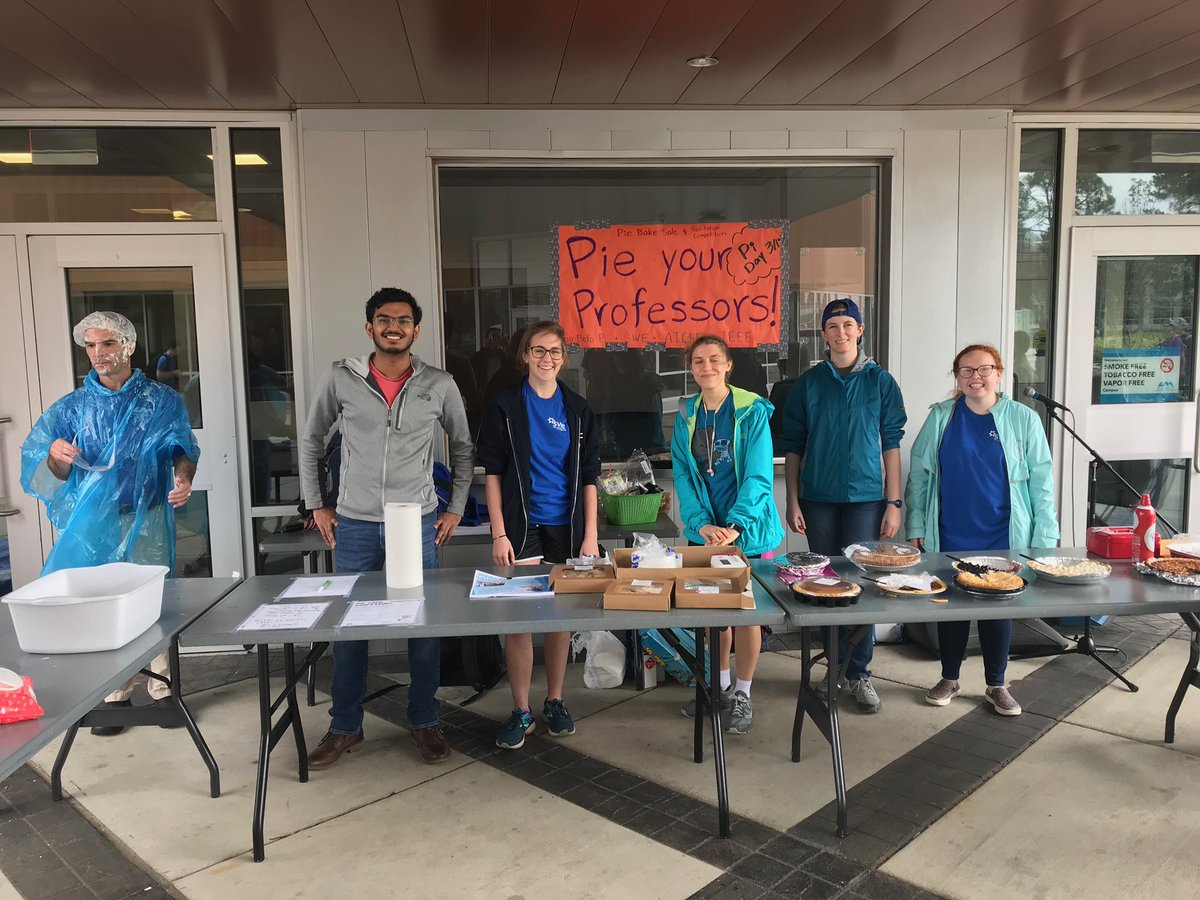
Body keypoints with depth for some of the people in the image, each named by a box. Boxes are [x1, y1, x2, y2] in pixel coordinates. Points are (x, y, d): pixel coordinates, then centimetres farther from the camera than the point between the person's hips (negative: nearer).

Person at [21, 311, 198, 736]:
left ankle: (163, 688, 14)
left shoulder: (162, 401, 4)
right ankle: (115, 695, 18)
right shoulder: (72, 407, 8)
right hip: (93, 524, 2)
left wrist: (183, 477, -18)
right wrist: (57, 458, -16)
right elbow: (48, 474, 7)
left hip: (147, 521, -1)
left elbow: (181, 449, 4)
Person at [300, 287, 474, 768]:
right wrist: (316, 505, 7)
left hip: (418, 524, 0)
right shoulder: (341, 379, -1)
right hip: (355, 525, 0)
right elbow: (311, 440, 10)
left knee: (424, 625, 7)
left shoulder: (439, 385, -1)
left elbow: (463, 448, 10)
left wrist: (456, 508, 6)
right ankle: (344, 727, 25)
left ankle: (424, 722, 24)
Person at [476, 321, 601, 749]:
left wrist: (590, 534, -1)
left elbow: (589, 477, 6)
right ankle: (521, 711, 11)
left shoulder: (578, 410, 6)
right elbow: (493, 473, -2)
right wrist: (499, 533, -9)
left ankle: (555, 701, 25)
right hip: (522, 525, -2)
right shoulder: (505, 406, 0)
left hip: (566, 526, 3)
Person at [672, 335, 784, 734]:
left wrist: (735, 526, -25)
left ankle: (743, 695, 21)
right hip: (704, 529, 4)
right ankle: (721, 684, 33)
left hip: (747, 528, -4)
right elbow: (682, 475, 1)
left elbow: (758, 475, -15)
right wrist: (702, 523, -13)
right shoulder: (685, 415, 3)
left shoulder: (753, 411, -10)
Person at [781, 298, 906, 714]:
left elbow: (891, 444, 3)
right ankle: (836, 665, 21)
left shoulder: (880, 381, 3)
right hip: (818, 499, 1)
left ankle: (859, 673, 9)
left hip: (866, 497, -1)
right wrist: (793, 502, 0)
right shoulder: (808, 383, 5)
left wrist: (893, 502, -2)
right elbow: (793, 447, 6)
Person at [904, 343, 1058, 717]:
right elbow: (919, 473, 2)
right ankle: (949, 679, 29)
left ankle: (996, 686, 27)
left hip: (1003, 539, 0)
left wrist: (1044, 537, -4)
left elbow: (1041, 481, 0)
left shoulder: (1023, 419, -2)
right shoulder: (941, 417, 0)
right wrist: (916, 527, -1)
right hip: (950, 537, 1)